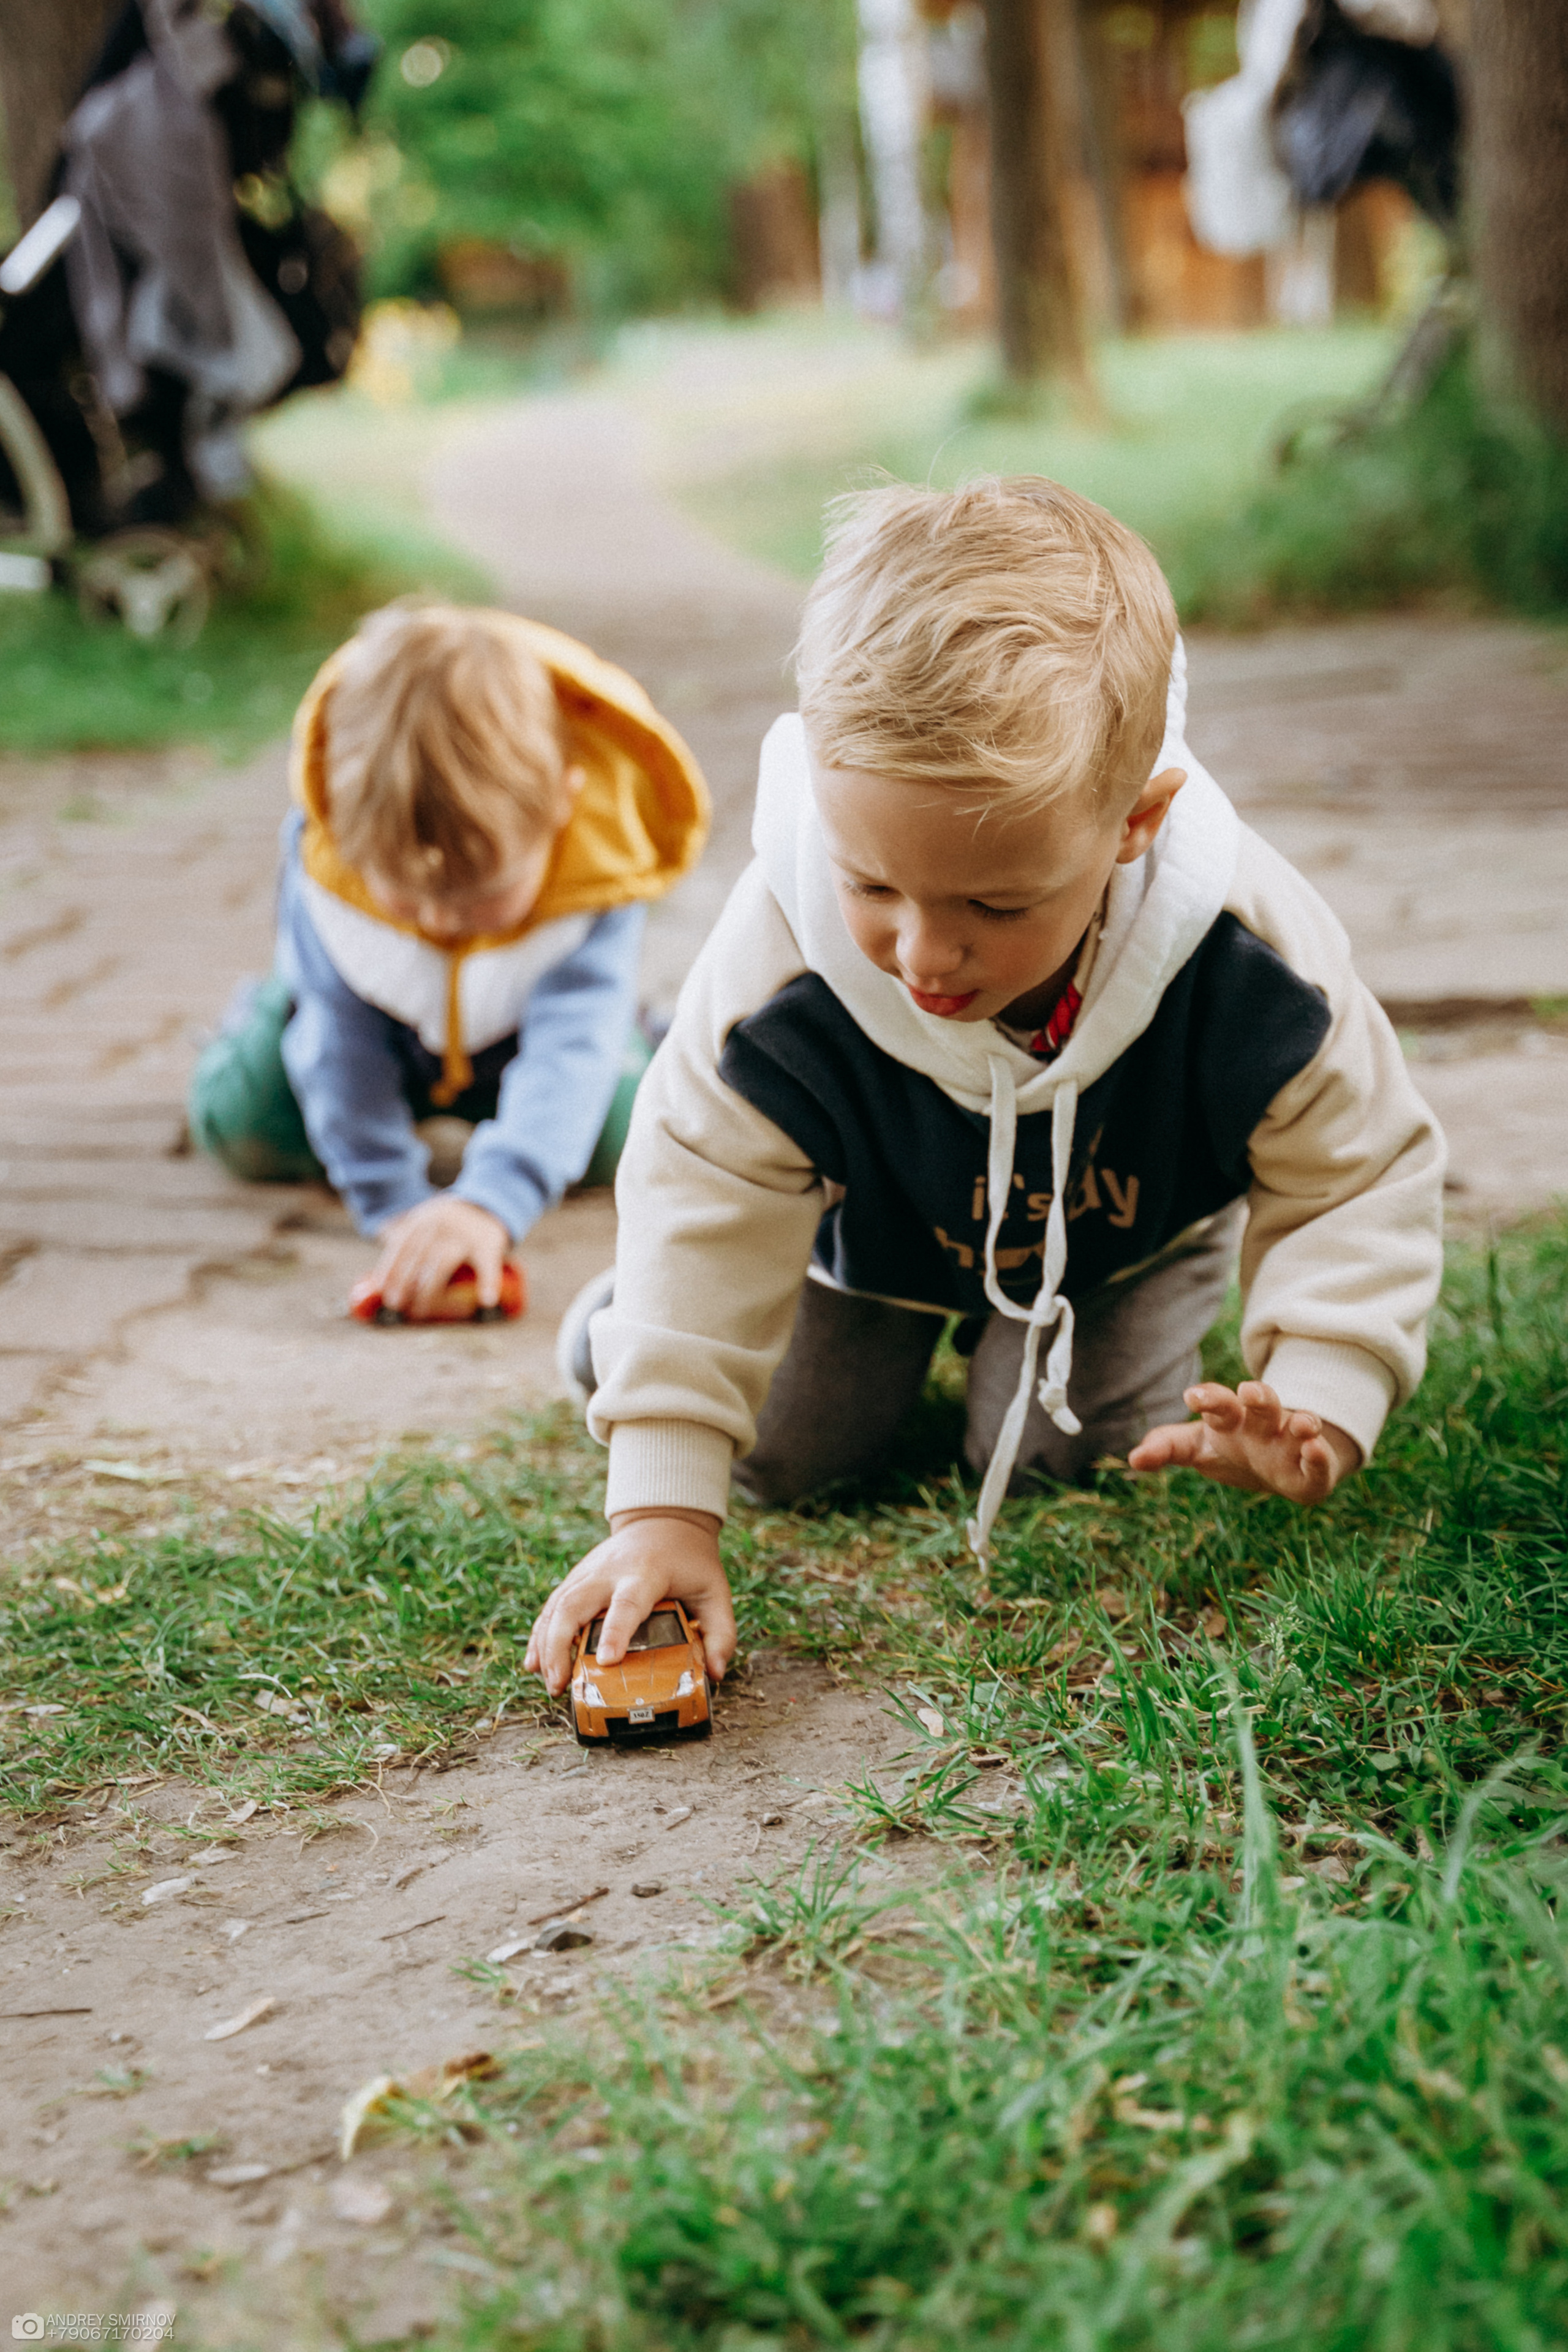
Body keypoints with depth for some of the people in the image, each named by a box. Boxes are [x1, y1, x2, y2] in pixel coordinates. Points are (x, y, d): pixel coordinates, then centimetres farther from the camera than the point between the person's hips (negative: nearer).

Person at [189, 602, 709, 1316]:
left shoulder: (603, 860, -43)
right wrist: (396, 1202, -37)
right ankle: (277, 1009, 25)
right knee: (238, 1117, -10)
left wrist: (492, 1203, -67)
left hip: (517, 1037, 0)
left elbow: (570, 1049, -52)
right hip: (388, 1030, 1)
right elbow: (343, 1037, -30)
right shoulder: (325, 854, -39)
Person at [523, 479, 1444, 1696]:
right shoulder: (783, 962, -42)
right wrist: (664, 1507, -35)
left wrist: (1319, 1400, -41)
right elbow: (707, 1210, -31)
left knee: (1062, 1457, -3)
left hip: (1135, 1228, 0)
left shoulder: (1247, 960, -41)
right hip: (873, 1228, 0)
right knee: (782, 1454, 3)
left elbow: (1362, 1184, -25)